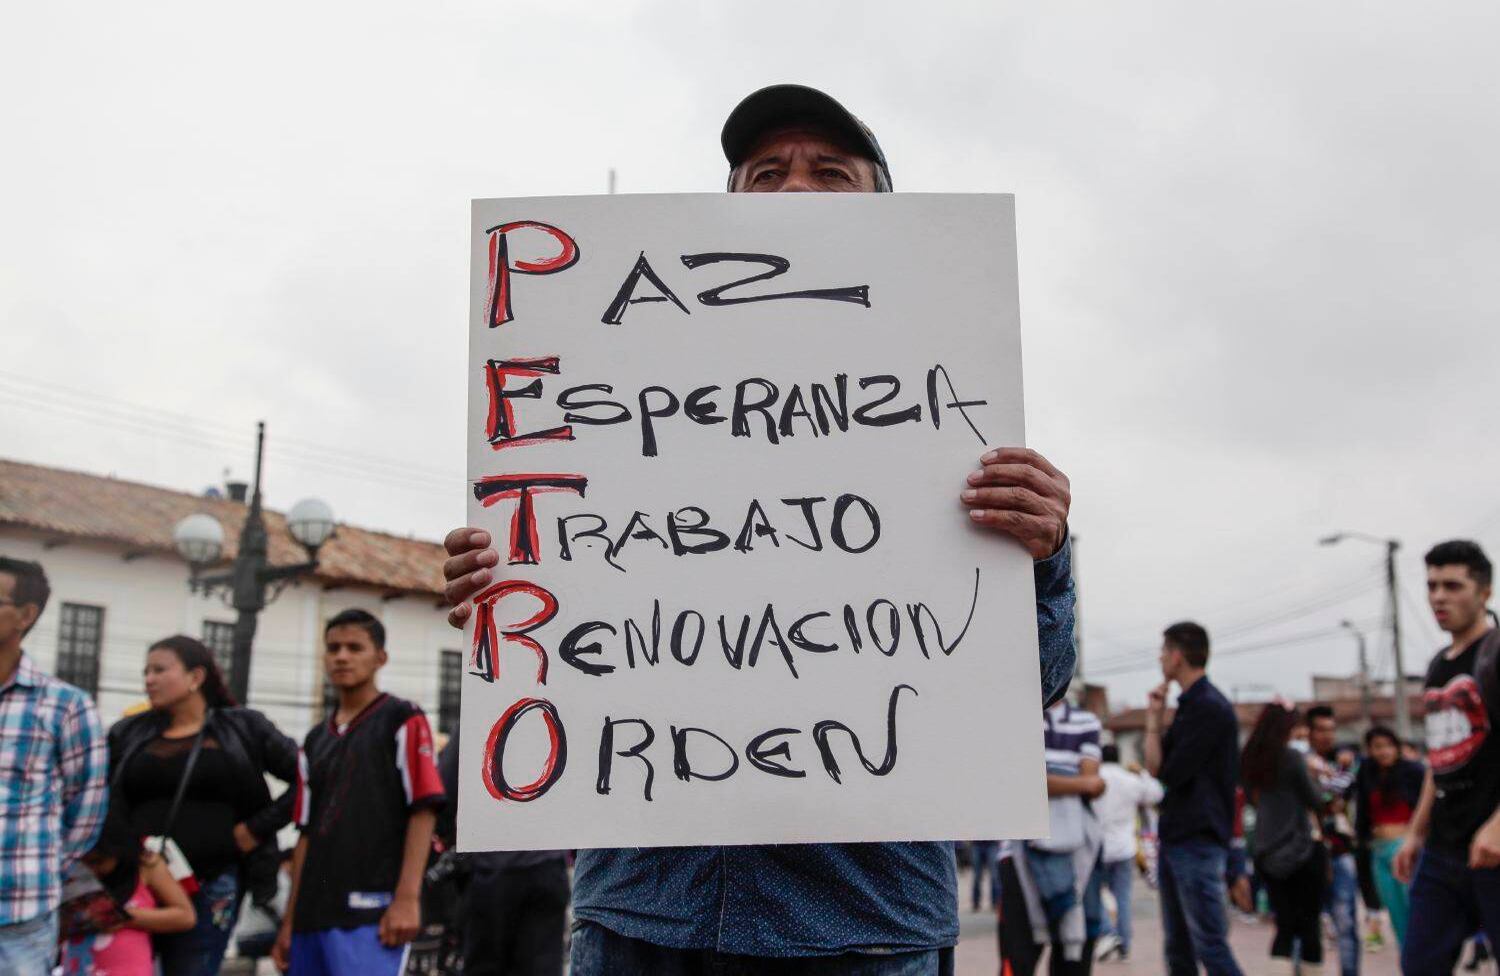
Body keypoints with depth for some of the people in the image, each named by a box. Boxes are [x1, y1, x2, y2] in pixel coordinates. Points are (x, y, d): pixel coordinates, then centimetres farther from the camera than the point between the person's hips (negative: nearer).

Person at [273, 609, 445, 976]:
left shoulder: (402, 721, 0)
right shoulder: (315, 740, 18)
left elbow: (423, 811, -7)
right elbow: (306, 832, 19)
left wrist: (407, 898, -15)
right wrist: (289, 920, 16)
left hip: (372, 912, -7)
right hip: (314, 913, 7)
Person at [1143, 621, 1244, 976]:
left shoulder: (1210, 708, -15)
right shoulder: (1189, 704, 15)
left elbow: (1169, 772, -19)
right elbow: (1156, 766, 13)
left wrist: (1153, 720, -2)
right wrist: (1156, 719, 4)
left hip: (1198, 841, -10)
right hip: (1175, 838, 10)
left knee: (1210, 945, -9)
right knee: (1178, 947, 12)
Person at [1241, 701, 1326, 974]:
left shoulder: (1249, 760, 3)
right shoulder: (1292, 757, -13)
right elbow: (1315, 802, -6)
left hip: (1266, 855, 5)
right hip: (1300, 851, -5)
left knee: (1284, 925, 10)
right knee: (1308, 925, 7)